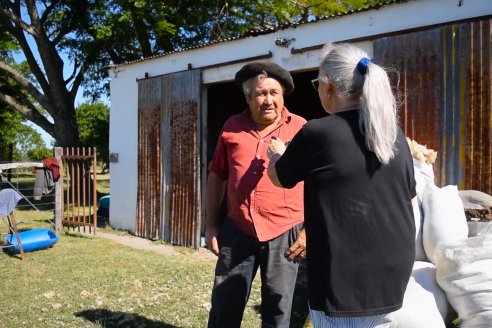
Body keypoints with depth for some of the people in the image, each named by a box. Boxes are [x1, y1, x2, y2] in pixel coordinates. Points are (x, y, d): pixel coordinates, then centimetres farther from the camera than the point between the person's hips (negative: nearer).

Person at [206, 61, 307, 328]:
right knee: (224, 306, 12)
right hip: (237, 230, 2)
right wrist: (211, 225, 9)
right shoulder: (232, 127, 3)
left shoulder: (301, 129, -4)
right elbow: (216, 176, 11)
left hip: (284, 234, -2)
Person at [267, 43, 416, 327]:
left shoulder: (317, 133, -15)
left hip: (347, 279, -6)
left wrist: (277, 154, 24)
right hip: (394, 271, 6)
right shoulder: (394, 132, 3)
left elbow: (279, 177, 4)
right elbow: (409, 199, 12)